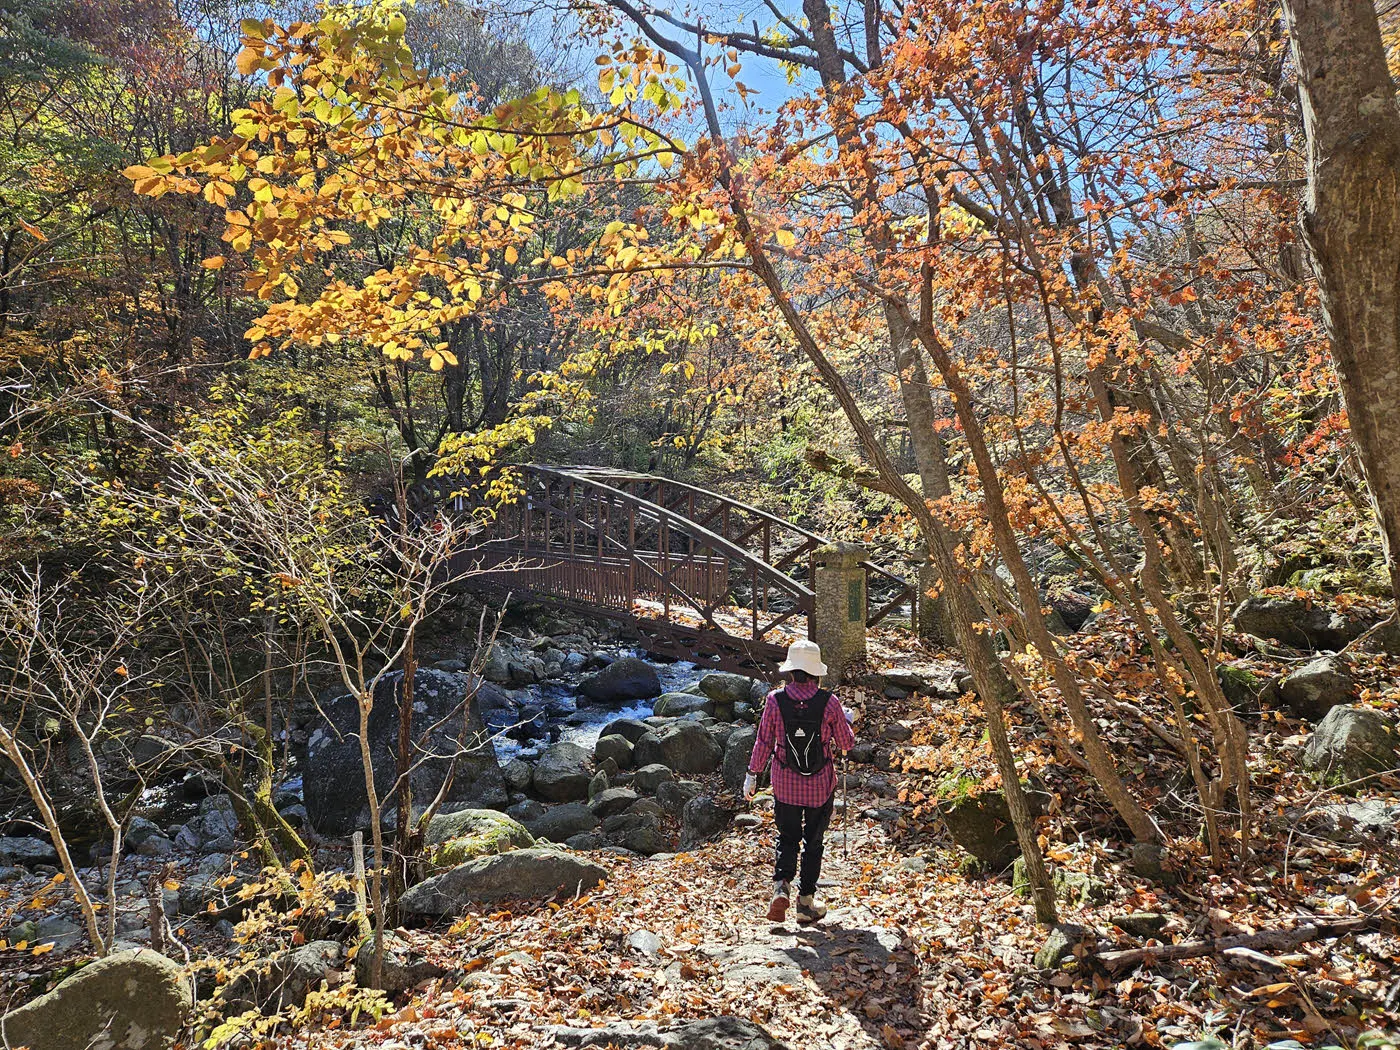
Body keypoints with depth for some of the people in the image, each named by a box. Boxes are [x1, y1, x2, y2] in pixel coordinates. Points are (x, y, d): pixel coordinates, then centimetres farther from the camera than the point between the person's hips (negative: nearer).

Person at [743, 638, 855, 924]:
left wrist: (752, 775, 7)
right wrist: (845, 723, 19)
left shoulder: (775, 700, -12)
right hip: (821, 785, 0)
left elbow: (763, 742, -4)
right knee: (813, 841, 16)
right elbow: (846, 743, -2)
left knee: (787, 838, 17)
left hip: (785, 784, 1)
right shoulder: (829, 702, -13)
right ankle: (806, 903, 21)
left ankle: (781, 887, -4)